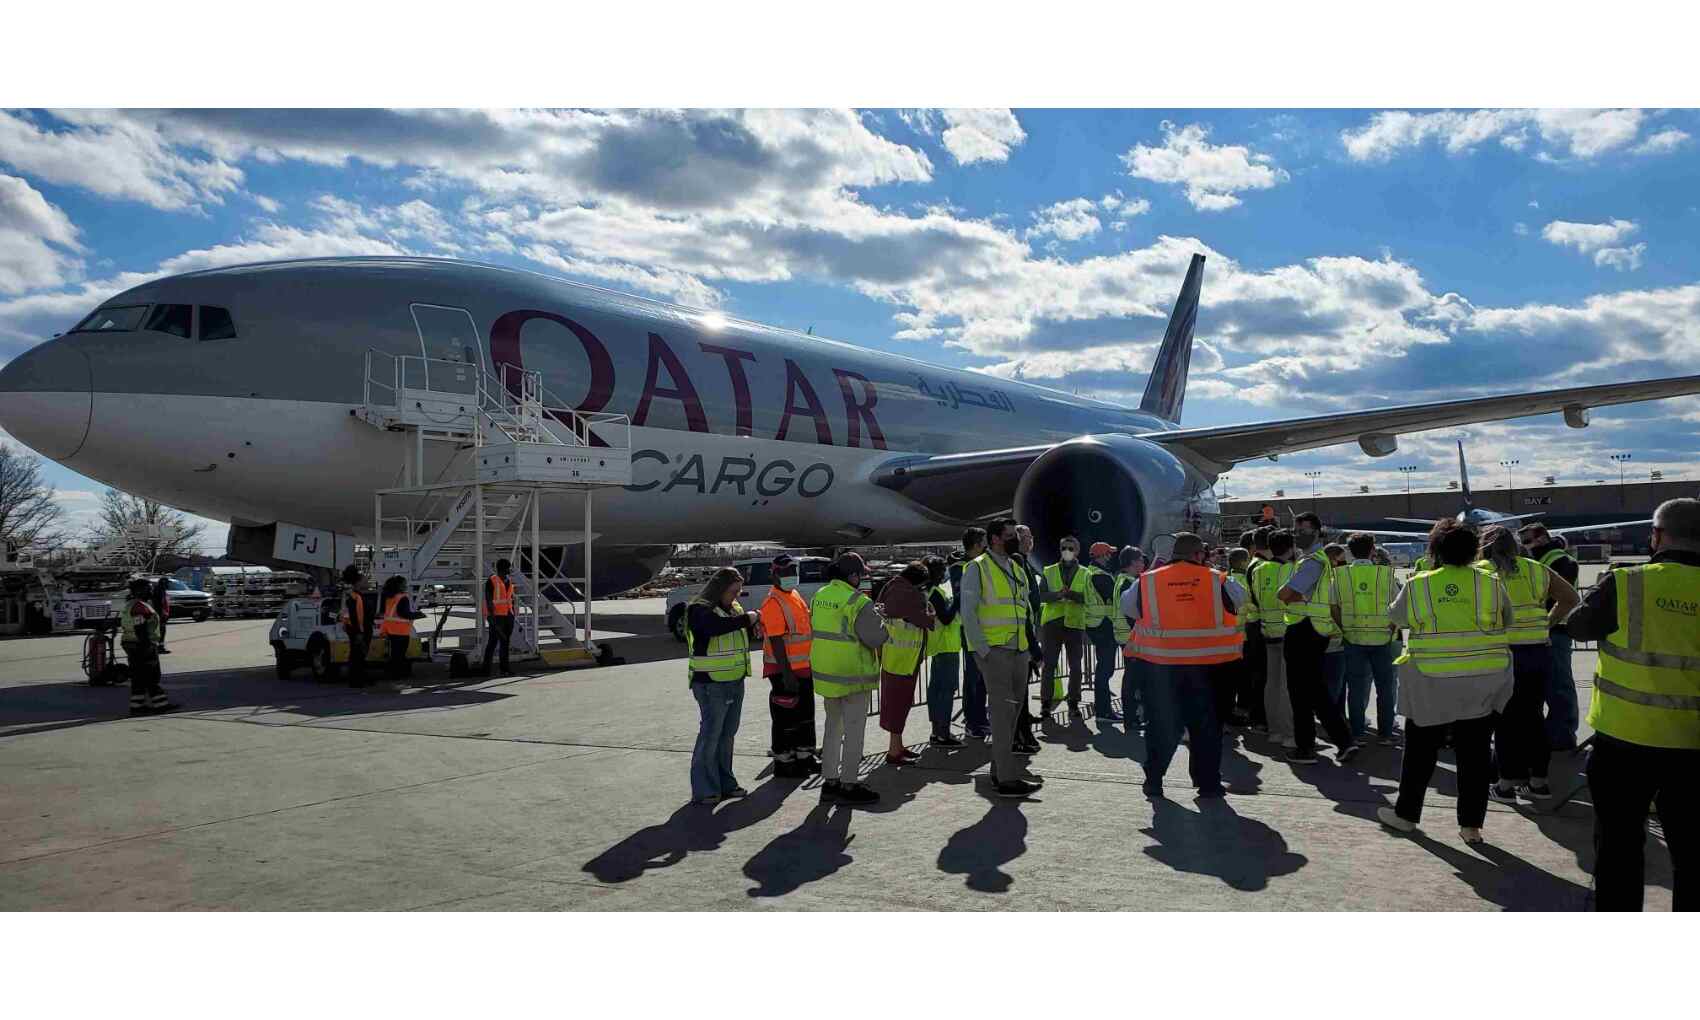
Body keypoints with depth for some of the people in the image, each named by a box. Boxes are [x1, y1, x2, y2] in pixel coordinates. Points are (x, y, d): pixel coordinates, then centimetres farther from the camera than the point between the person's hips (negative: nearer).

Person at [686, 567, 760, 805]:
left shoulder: (734, 608, 14)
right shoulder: (699, 609, -12)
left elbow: (739, 633, 27)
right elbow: (717, 626, -32)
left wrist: (754, 631, 4)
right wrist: (746, 619, -23)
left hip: (735, 682, 8)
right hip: (711, 684, -8)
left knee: (727, 735, 15)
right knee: (710, 735, -5)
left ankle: (725, 784, 25)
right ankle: (703, 790, 2)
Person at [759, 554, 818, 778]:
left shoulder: (795, 595, 12)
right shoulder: (773, 602, -18)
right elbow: (776, 641, -22)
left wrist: (810, 665, 21)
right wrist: (787, 673, -25)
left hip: (803, 667, 9)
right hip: (785, 670, -9)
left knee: (806, 715, 17)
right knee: (786, 718, 1)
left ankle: (804, 758, 29)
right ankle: (783, 763, 12)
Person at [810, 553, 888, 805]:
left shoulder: (820, 596, 3)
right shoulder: (858, 602, -19)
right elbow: (876, 637, -19)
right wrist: (879, 618, 2)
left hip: (825, 673, 7)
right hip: (853, 675, -7)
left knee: (833, 727, 19)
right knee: (853, 731, 3)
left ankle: (830, 781, 25)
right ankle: (848, 785, 8)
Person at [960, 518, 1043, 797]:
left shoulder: (1017, 568, 16)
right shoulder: (977, 568, -7)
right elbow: (967, 612, -11)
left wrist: (1030, 645, 15)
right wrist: (982, 649, -16)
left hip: (1019, 650, 8)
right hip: (994, 649, -8)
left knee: (1015, 706, 11)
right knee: (1002, 709, -9)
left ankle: (998, 771, 22)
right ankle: (1007, 779, -8)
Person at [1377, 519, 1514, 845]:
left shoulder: (1417, 586, -7)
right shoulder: (1491, 584, -5)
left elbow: (1395, 616, 9)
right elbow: (1507, 621, 10)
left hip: (1432, 684, -1)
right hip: (1483, 683, 1)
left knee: (1420, 751, 12)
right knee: (1474, 752, 9)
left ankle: (1406, 813, 23)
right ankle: (1472, 824, 14)